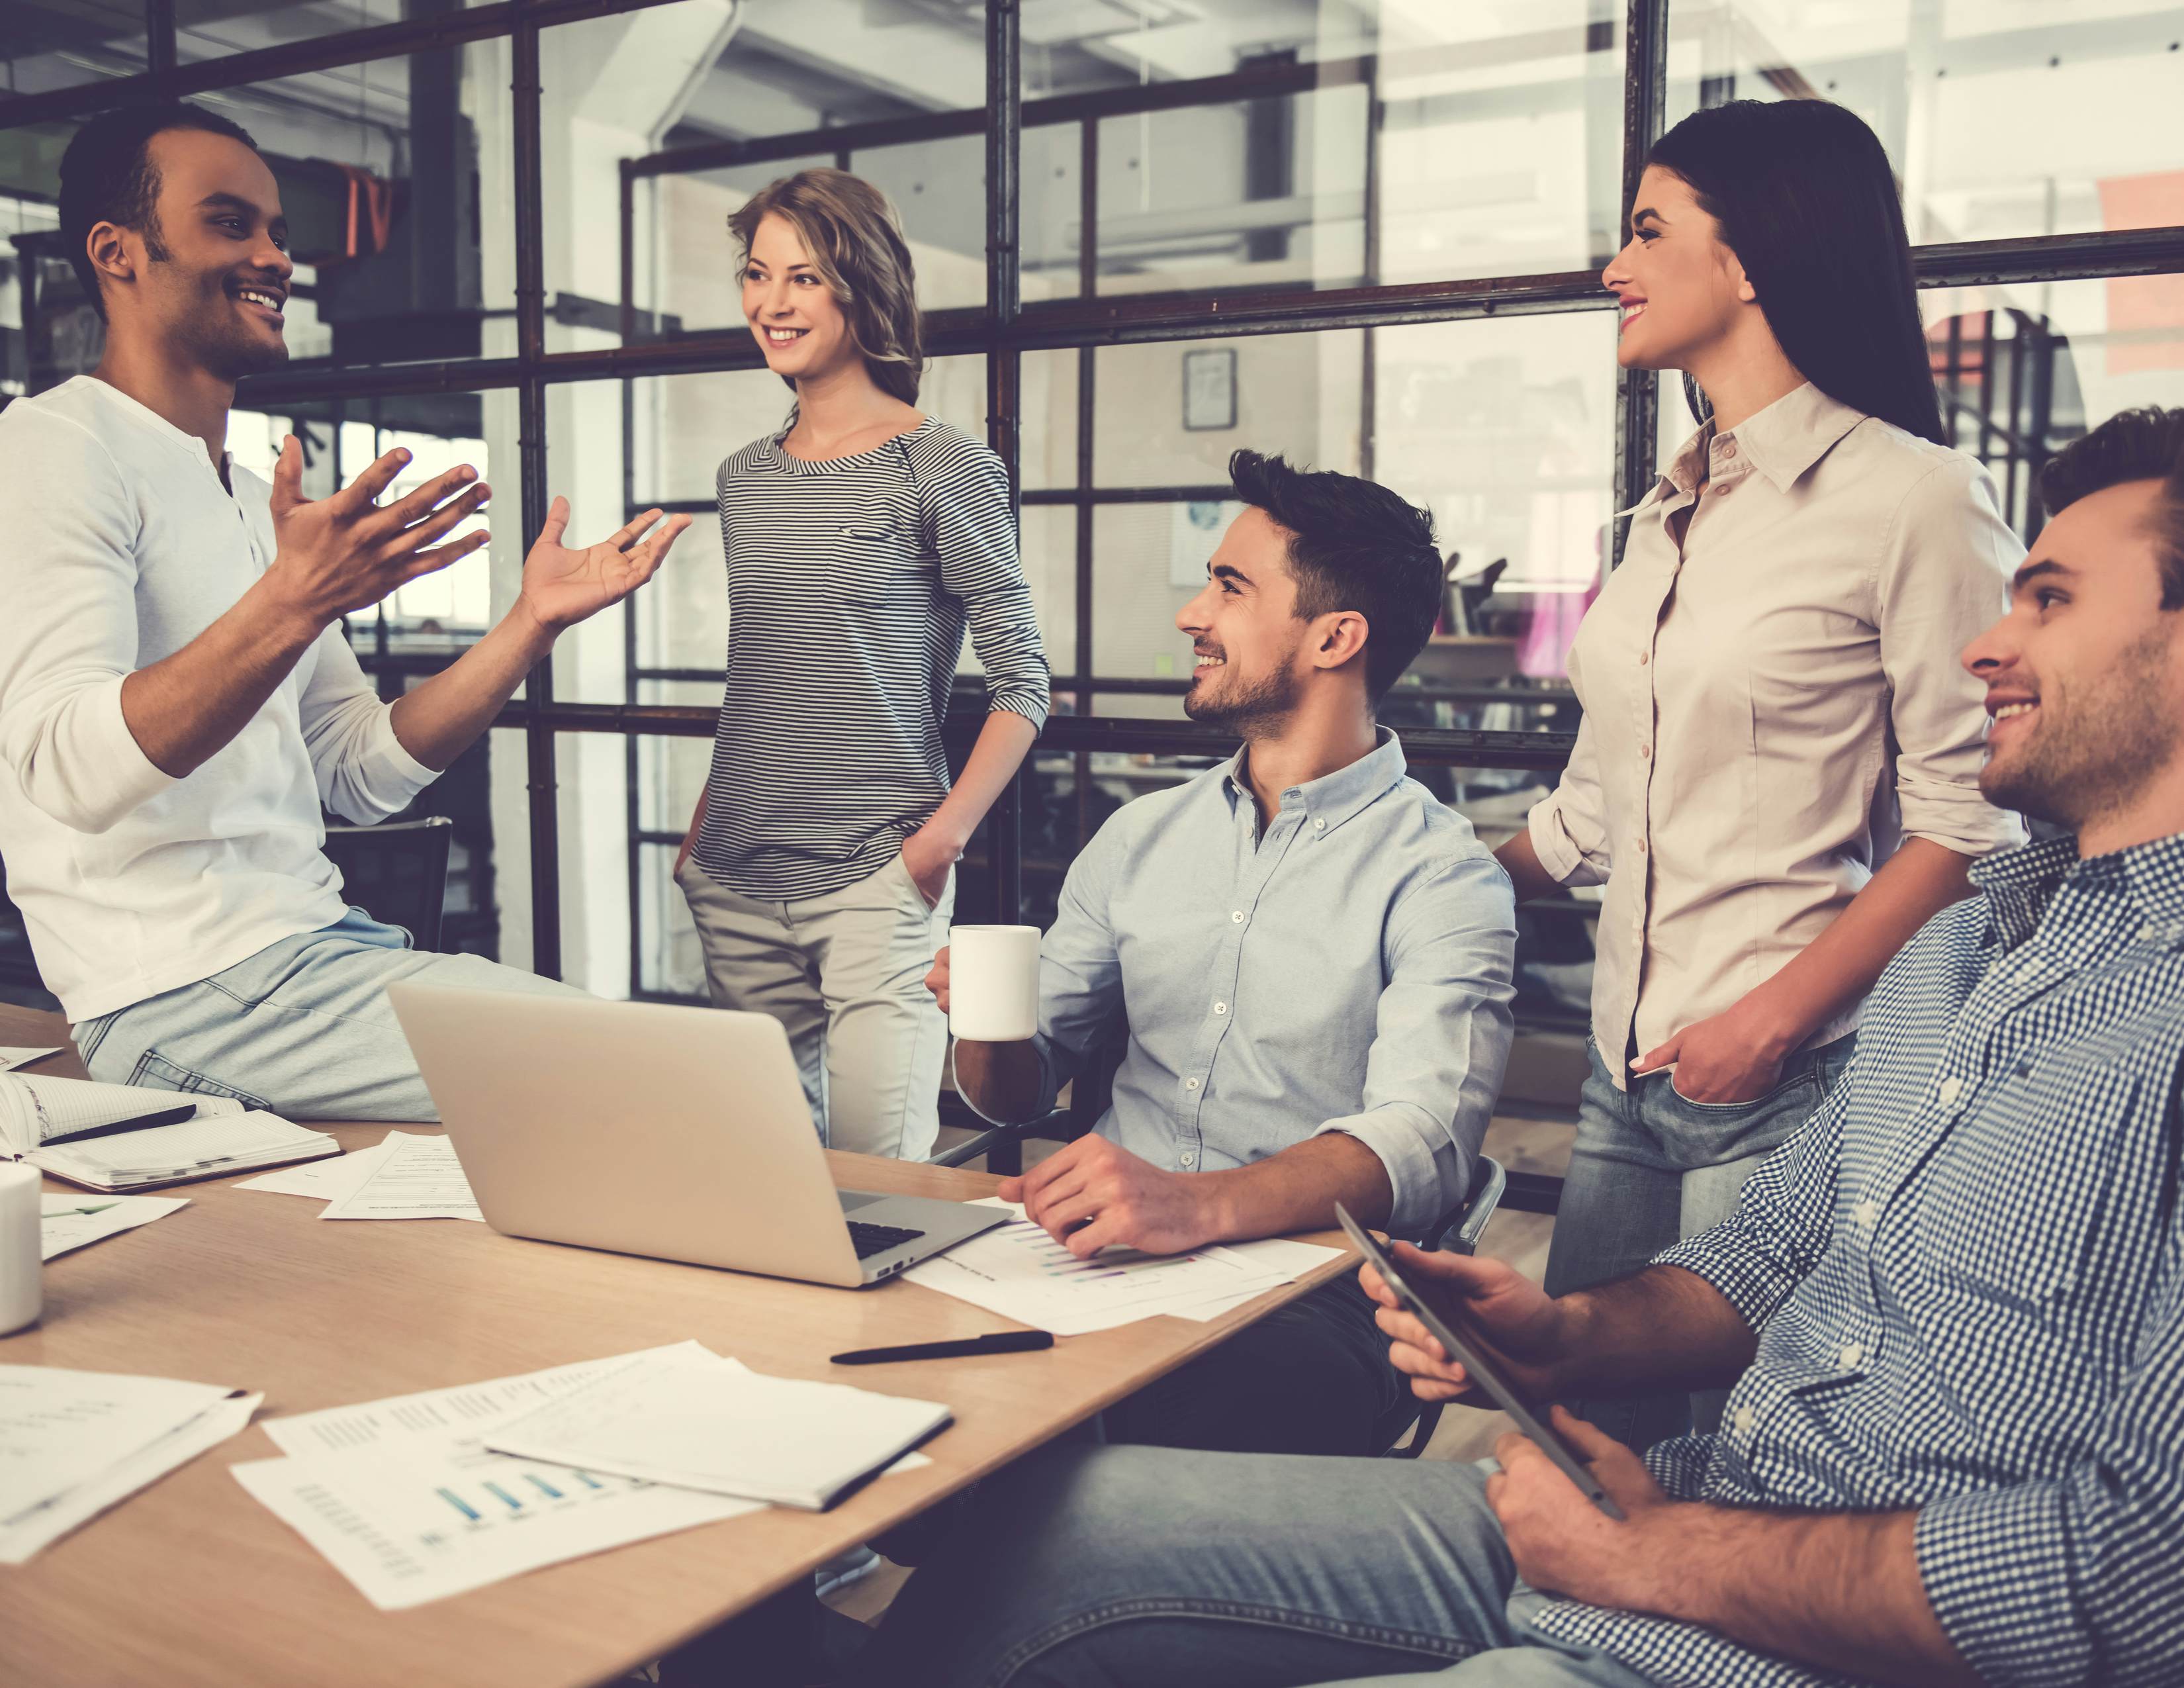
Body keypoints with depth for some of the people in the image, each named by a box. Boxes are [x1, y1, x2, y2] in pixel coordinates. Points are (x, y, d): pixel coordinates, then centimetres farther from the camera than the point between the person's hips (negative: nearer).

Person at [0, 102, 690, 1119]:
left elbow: (361, 775, 15)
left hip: (312, 949, 9)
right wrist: (290, 606, -34)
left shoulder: (255, 501, 21)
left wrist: (532, 622, 6)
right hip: (189, 993, -9)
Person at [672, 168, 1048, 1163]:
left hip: (876, 882, -5)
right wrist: (699, 832, 13)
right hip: (737, 890, 6)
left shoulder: (940, 469, -5)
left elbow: (1022, 684, -6)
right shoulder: (745, 480, 12)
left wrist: (942, 837, -15)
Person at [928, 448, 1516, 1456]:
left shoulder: (1443, 879, -1)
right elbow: (1020, 1091, 20)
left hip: (1311, 1287, -4)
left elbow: (1421, 1142, -18)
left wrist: (1200, 1202, -36)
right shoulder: (1141, 838, 18)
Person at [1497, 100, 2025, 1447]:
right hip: (1628, 1075, 7)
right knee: (1584, 1429, 13)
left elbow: (1967, 821, -12)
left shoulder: (1914, 498, -8)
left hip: (1788, 1082, -7)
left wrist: (1776, 1016, -18)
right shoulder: (1671, 516, 14)